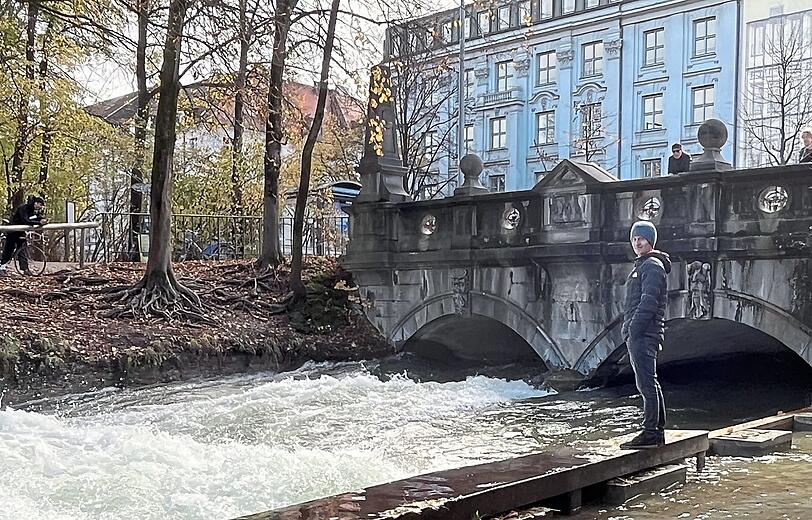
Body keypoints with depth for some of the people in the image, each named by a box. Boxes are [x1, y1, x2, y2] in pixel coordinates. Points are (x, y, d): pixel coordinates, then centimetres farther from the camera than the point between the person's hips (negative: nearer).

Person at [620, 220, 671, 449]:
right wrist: (629, 331, 18)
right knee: (650, 383, 13)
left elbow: (648, 301, -19)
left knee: (646, 383, -10)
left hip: (643, 334, -11)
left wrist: (633, 329, -20)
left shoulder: (652, 266, -9)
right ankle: (658, 432, 19)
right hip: (637, 334, 11)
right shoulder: (641, 265, 23)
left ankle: (650, 433, -10)